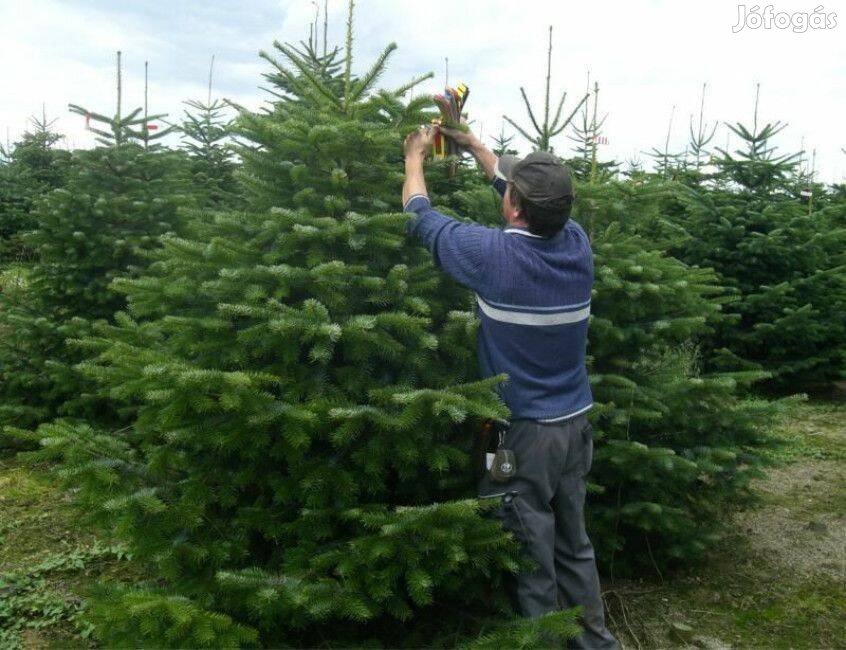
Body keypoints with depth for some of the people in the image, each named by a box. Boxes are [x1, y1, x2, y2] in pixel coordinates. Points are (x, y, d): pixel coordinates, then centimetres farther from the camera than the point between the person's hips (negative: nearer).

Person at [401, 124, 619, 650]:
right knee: (574, 543, 21)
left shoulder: (494, 254, -19)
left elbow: (421, 217, -2)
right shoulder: (577, 243, -4)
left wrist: (415, 157, 16)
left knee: (532, 558, 8)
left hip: (523, 431, -6)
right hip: (575, 423, 7)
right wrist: (474, 145, 24)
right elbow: (534, 195, 15)